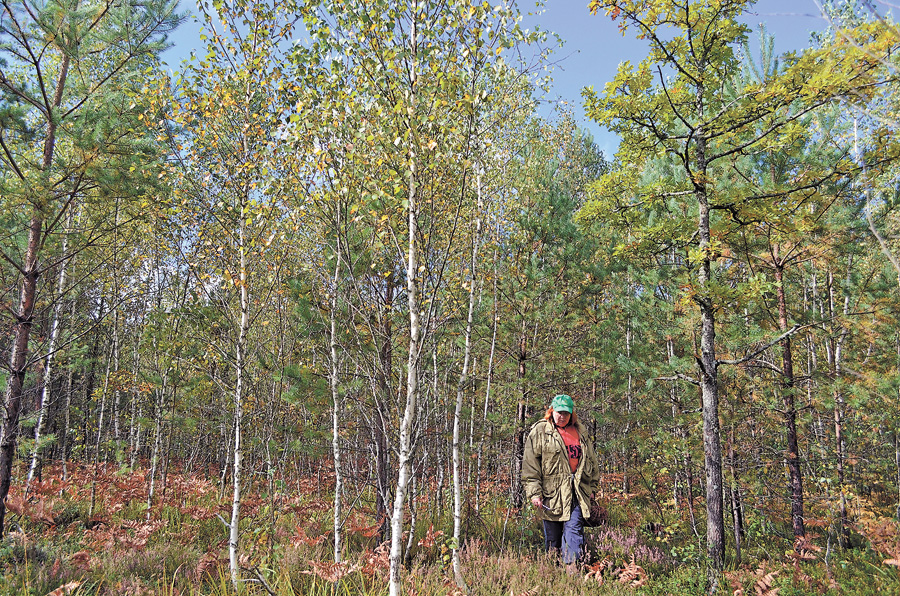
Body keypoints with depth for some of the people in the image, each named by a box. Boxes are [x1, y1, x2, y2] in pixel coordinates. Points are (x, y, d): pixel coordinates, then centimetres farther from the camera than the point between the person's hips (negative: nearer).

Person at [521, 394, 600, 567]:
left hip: (577, 491, 3)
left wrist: (592, 486, 18)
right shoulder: (540, 431, 1)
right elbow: (530, 465, -4)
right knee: (552, 534, 5)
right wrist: (534, 492, -11)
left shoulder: (579, 432, 15)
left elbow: (591, 460, 24)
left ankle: (572, 566, -8)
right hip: (552, 492, -2)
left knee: (574, 527, -9)